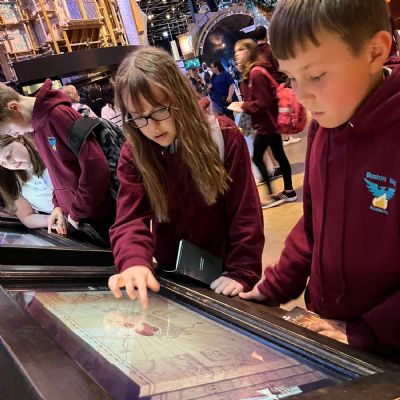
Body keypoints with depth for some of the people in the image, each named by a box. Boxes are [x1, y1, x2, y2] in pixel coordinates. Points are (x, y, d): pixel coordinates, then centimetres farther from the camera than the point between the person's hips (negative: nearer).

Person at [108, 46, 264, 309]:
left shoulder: (224, 137, -15)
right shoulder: (133, 155, -10)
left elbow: (246, 213, -14)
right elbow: (131, 219, -18)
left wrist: (242, 273, -20)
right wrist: (135, 262, -38)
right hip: (173, 279, 2)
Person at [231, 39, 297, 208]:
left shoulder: (256, 73, -20)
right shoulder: (249, 73, 12)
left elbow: (264, 102, -22)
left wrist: (243, 107, -14)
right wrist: (242, 105, 3)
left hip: (266, 123, -10)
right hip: (270, 121, 10)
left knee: (257, 158, -2)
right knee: (279, 155, 13)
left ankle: (272, 195, 4)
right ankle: (289, 191, 23)